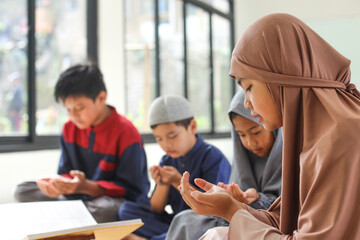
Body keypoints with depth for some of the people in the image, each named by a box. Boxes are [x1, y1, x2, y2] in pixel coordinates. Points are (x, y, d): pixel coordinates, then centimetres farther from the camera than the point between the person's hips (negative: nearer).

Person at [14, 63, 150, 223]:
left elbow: (131, 190, -17)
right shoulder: (70, 129, 5)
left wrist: (86, 187, -30)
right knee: (23, 190, -6)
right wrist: (58, 184, -18)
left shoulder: (126, 132, -15)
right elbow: (66, 173, 8)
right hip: (81, 198, 6)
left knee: (107, 208, -42)